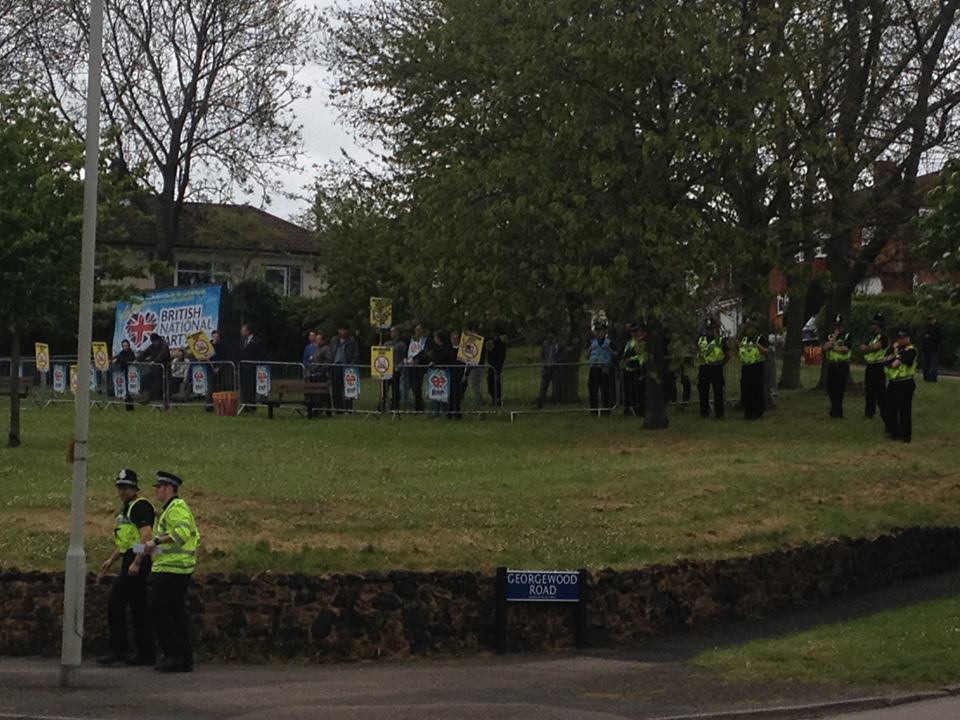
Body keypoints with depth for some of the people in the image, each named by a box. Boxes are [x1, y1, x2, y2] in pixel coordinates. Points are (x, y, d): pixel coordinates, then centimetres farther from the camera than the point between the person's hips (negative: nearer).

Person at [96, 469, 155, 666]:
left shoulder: (140, 506, -11)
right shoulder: (126, 507, 20)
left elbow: (146, 536, -22)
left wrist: (136, 563, -27)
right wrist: (111, 560, 25)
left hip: (137, 561, -10)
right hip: (130, 561, 10)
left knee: (115, 605, -10)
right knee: (138, 608, 10)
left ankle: (117, 650, -8)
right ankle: (145, 654, 12)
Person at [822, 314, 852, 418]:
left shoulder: (847, 336, -1)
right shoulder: (830, 336, 12)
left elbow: (845, 349, -15)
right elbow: (825, 347, -4)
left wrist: (833, 347, -5)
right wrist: (834, 337, -8)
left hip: (842, 364, -5)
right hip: (831, 364, 5)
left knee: (840, 388, -6)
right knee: (830, 388, 8)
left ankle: (836, 411, 1)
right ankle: (836, 409, 26)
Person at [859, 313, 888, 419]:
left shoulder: (882, 338, -10)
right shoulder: (871, 337, 18)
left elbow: (874, 347, -22)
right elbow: (862, 348, 10)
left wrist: (866, 348, -3)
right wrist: (869, 348, -11)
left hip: (878, 367, -9)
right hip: (870, 366, 9)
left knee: (880, 391, -7)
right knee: (869, 390, 12)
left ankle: (884, 413, -3)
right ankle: (869, 412, 19)